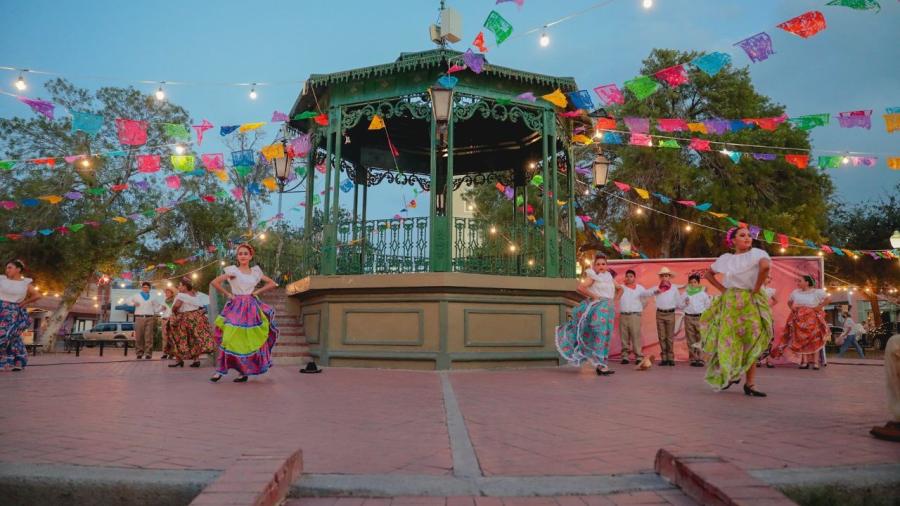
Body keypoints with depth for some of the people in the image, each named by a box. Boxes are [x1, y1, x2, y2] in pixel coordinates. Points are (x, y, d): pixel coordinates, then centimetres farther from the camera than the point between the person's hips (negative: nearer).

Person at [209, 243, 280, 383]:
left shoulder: (255, 271, 9)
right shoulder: (233, 270, 0)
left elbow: (272, 283, 14)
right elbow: (215, 282, -9)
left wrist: (257, 291, 5)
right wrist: (227, 294, -5)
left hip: (252, 307, 3)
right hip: (237, 307, -3)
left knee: (251, 339, 1)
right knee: (231, 338, -11)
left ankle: (244, 372, 11)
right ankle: (220, 370, -5)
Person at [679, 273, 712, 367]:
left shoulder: (703, 293, 7)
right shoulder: (685, 293, 11)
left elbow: (707, 306, 10)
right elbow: (679, 305, 11)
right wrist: (685, 304, -5)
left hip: (700, 317, -2)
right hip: (688, 317, 2)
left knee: (700, 339, -7)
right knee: (691, 340, 3)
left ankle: (701, 359, -6)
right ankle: (693, 359, 8)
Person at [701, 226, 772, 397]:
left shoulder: (756, 253, -4)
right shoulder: (726, 258, 4)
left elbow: (765, 266, -26)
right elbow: (709, 274, 15)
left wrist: (756, 289, -20)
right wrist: (722, 289, 3)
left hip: (750, 303, -2)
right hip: (729, 304, 2)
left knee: (750, 343, 4)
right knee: (729, 342, 4)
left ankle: (749, 383, 10)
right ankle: (730, 375, 18)